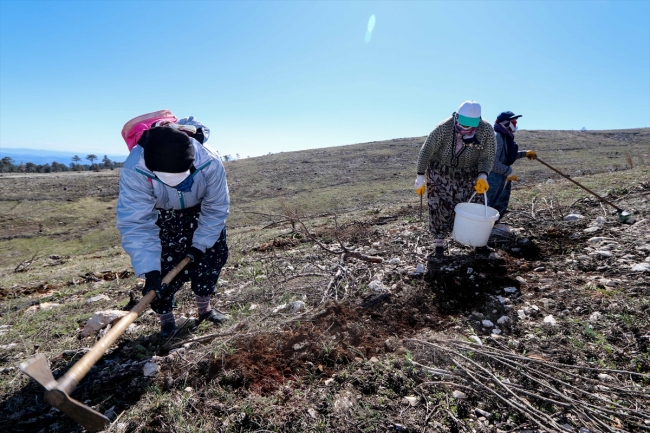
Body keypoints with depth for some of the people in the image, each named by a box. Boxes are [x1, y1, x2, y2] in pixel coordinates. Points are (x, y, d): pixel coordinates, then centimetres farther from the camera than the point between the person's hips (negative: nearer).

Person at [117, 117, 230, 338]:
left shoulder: (210, 162, -38)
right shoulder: (135, 169, -40)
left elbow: (216, 209, -23)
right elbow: (135, 224, -37)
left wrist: (199, 245, -22)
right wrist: (150, 272, -43)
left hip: (200, 209, 2)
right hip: (160, 215, -1)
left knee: (215, 253, 2)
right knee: (165, 264, -10)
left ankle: (204, 307, 23)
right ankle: (166, 319, 14)